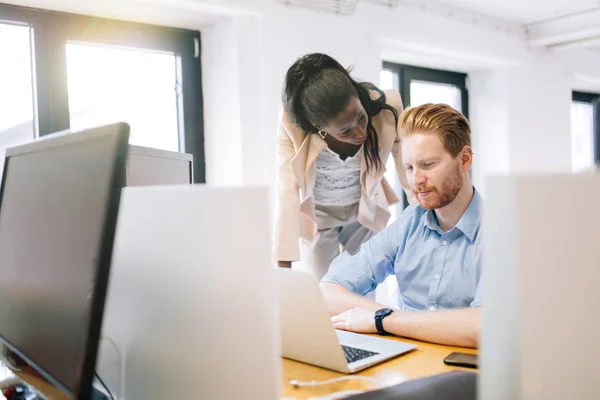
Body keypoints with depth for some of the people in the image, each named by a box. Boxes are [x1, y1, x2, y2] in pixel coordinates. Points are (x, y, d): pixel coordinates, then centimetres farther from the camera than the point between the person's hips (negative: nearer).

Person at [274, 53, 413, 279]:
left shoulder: (386, 108, -28)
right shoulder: (293, 125, -31)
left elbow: (410, 175, -19)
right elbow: (288, 191, -33)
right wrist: (283, 265, -36)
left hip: (365, 209, 1)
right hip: (316, 214, -1)